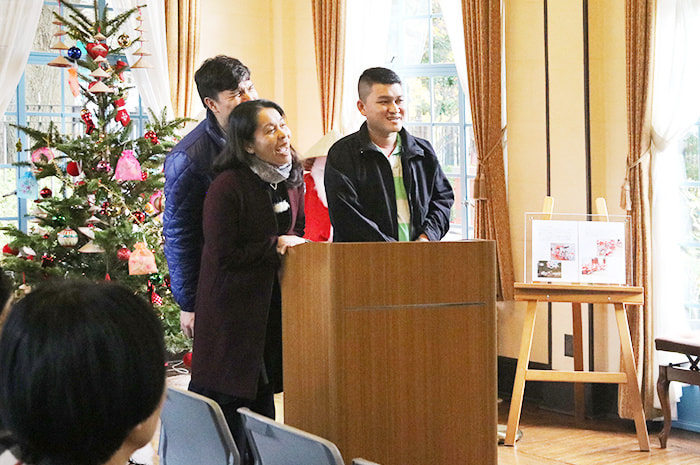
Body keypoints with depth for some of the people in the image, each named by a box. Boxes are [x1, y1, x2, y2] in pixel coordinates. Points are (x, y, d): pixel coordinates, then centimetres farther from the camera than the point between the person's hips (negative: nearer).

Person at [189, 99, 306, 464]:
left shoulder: (292, 180, 7)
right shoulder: (227, 187, -18)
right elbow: (223, 256, -18)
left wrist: (293, 245, 1)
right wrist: (276, 246, -13)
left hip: (272, 307, 7)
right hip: (233, 308, -7)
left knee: (263, 397, 14)